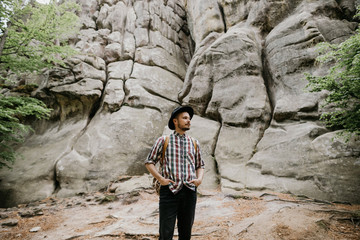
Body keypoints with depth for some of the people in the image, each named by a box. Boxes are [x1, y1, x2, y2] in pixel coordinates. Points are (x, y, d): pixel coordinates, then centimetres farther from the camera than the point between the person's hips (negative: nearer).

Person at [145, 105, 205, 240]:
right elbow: (149, 162, 5)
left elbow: (200, 165, 21)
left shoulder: (194, 143, 13)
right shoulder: (163, 141, 3)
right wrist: (160, 178, -7)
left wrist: (199, 179, 2)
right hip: (169, 190, -3)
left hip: (189, 191, 3)